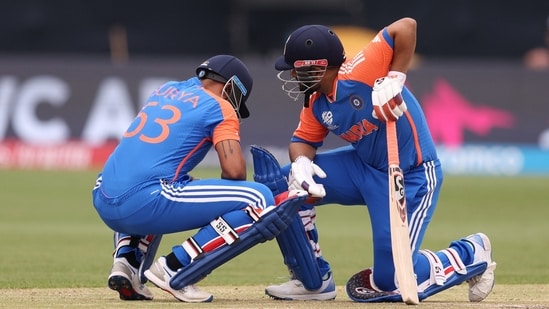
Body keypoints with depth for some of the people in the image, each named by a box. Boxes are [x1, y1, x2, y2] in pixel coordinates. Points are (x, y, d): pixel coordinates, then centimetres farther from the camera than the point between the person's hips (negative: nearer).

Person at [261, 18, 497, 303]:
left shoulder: (355, 74, -26)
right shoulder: (316, 104, -1)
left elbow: (406, 26, -31)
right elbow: (303, 140, 6)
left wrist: (394, 78, -34)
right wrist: (300, 163, -18)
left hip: (412, 178, -8)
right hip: (365, 169, 8)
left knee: (392, 279, -12)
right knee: (286, 184, -5)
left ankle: (472, 255, 14)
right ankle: (313, 282, 7)